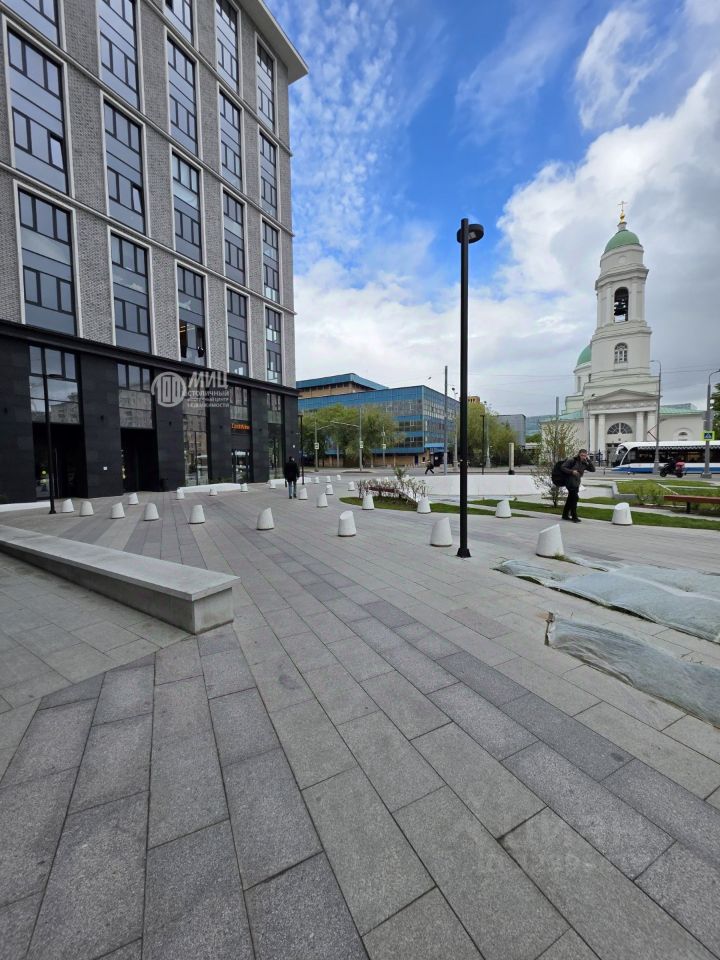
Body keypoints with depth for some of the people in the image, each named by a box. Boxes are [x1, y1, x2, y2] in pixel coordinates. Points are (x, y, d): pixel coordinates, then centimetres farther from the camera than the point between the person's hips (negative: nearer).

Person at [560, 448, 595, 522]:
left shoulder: (584, 463, 8)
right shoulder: (572, 460, -8)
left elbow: (593, 469, 0)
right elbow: (562, 467, -11)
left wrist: (589, 460, -6)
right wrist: (572, 471, -21)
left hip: (577, 483, 7)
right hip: (570, 482, -7)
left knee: (570, 499, 13)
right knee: (574, 498, -13)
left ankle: (565, 515, 22)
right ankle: (574, 517, -9)